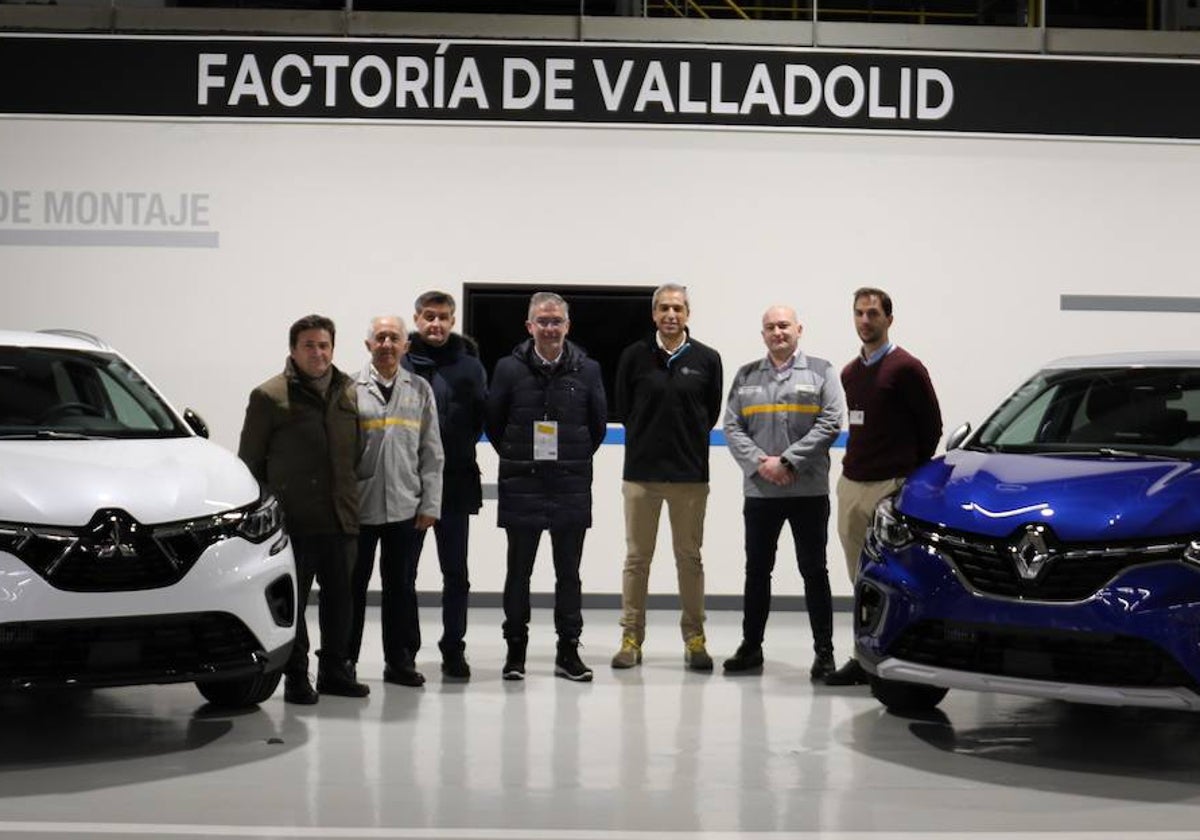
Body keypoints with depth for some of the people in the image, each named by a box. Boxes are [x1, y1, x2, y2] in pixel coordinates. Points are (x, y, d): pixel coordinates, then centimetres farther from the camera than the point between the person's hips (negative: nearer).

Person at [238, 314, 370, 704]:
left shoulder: (349, 393, 12)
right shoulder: (269, 397, -3)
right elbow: (250, 460, -1)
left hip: (340, 518, 5)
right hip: (293, 521, -5)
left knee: (339, 598, 12)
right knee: (292, 600, 1)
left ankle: (335, 670, 24)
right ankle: (296, 676, 10)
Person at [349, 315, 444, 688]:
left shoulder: (420, 390, 9)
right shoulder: (350, 388, 1)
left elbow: (431, 452, 8)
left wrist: (430, 504, 2)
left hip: (406, 507, 2)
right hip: (358, 505, -2)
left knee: (401, 586, 9)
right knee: (352, 586, 6)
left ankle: (400, 660, 18)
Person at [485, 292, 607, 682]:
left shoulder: (587, 370, 2)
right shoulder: (509, 368, -2)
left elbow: (598, 424, 11)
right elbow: (493, 422, 6)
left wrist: (575, 460, 9)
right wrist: (515, 459, 6)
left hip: (571, 487, 1)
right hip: (521, 488, -1)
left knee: (568, 572, 7)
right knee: (518, 571, 6)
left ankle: (568, 649, 15)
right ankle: (516, 647, 15)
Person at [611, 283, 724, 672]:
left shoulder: (706, 359, 2)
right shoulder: (634, 356, 0)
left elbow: (712, 411, 11)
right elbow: (623, 407, 9)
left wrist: (688, 441, 9)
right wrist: (648, 437, 9)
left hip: (690, 472, 0)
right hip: (641, 470, 0)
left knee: (689, 558, 7)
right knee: (637, 557, 5)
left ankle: (694, 638, 15)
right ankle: (631, 638, 12)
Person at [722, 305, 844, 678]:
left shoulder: (820, 372, 3)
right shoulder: (746, 376, 11)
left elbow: (830, 424, -7)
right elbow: (732, 427, 5)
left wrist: (788, 461, -14)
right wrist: (758, 463, -12)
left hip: (809, 490, -3)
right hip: (759, 490, 3)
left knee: (814, 571, 2)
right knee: (757, 571, 10)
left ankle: (824, 652, 7)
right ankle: (751, 647, 19)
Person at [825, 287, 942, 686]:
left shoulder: (906, 368, -6)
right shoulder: (849, 373, 16)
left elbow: (931, 426, -3)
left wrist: (910, 471, 3)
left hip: (889, 487, -7)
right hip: (851, 484, 7)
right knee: (860, 579, 9)